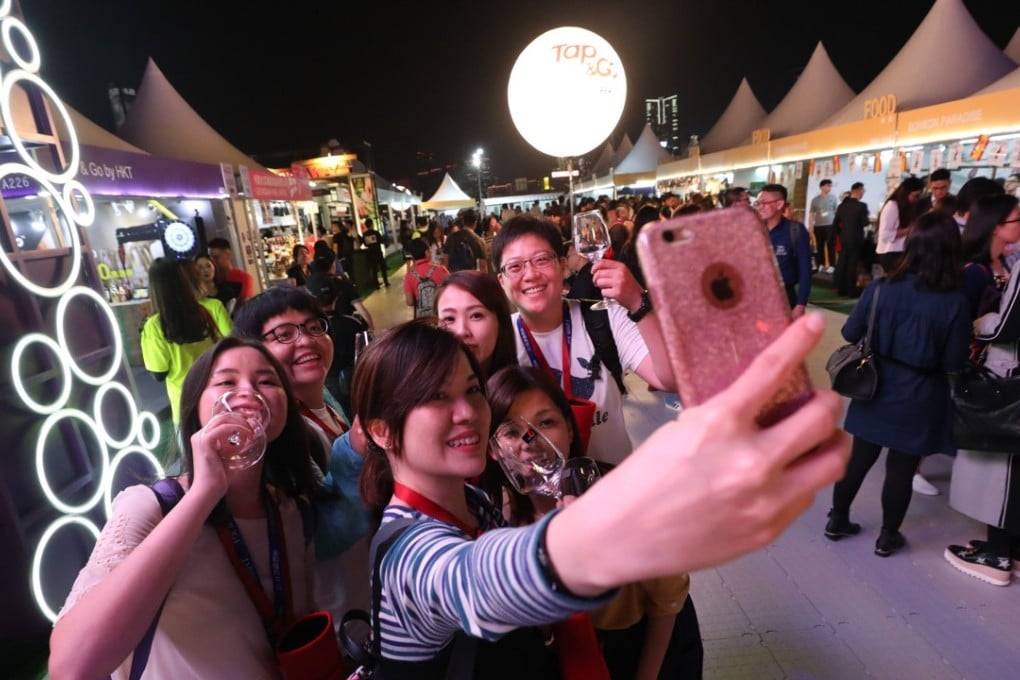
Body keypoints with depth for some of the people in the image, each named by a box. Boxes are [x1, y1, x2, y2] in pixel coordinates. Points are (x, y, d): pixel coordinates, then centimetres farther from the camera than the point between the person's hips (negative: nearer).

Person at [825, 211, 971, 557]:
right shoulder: (955, 301, -16)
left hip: (876, 389, 2)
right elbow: (954, 362, -10)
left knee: (859, 458, 17)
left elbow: (850, 333, -3)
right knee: (902, 468, 13)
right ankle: (888, 537, 28)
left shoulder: (881, 288, -12)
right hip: (919, 399, -2)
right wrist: (929, 351, 9)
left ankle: (837, 520, 30)